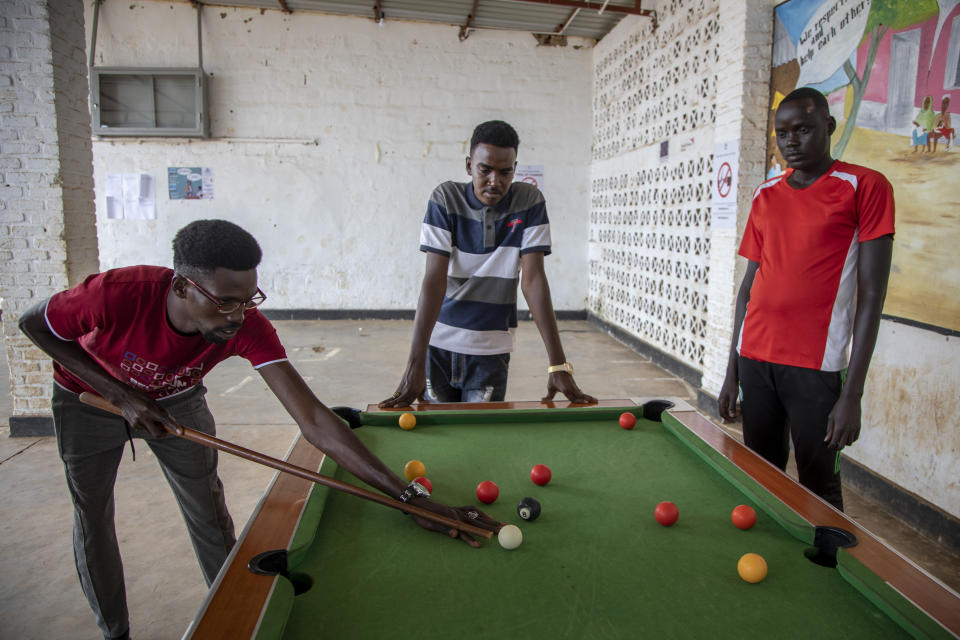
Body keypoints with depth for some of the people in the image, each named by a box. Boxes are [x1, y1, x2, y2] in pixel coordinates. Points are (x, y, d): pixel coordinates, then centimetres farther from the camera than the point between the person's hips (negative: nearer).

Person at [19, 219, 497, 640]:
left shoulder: (248, 328, -37)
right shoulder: (115, 294, -42)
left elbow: (314, 421, -42)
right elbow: (34, 325, -18)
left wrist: (408, 496, -49)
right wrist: (120, 394, -28)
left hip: (174, 400, 1)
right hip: (89, 398, -1)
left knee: (209, 515, 1)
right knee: (92, 516, 8)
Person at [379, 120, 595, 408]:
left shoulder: (529, 201, -8)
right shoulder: (445, 198, -10)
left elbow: (532, 278, -13)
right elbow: (435, 278, -17)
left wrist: (558, 365, -21)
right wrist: (415, 364, -26)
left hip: (490, 351, 0)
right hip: (438, 341, 0)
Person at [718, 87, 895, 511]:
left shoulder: (865, 187, -3)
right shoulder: (765, 196, 11)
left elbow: (871, 295, -8)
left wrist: (852, 393, -12)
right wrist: (732, 373, 11)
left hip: (816, 366, -4)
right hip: (755, 360, 5)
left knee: (819, 486, 4)